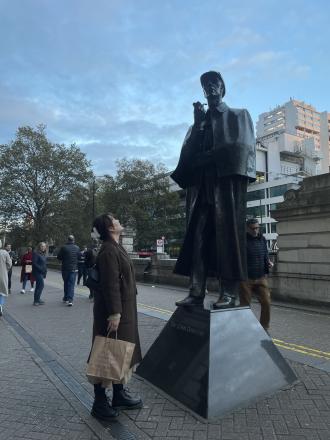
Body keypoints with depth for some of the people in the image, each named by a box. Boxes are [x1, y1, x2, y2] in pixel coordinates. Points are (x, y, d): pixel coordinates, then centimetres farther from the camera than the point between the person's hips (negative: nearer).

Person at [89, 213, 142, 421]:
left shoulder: (117, 248, 12)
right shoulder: (109, 251, -19)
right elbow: (110, 285, -23)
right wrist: (115, 313, -24)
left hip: (124, 310, 10)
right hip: (113, 311, -10)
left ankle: (119, 395, 33)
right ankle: (100, 402, 18)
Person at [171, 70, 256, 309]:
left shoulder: (239, 115, 16)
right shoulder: (198, 123, 26)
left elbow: (242, 147, 0)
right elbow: (188, 155, 12)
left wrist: (204, 158, -4)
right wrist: (198, 124, 3)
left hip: (228, 183, -4)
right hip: (201, 186, 4)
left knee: (228, 236, -8)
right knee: (197, 238, -6)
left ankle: (229, 293, -5)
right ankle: (196, 293, -5)